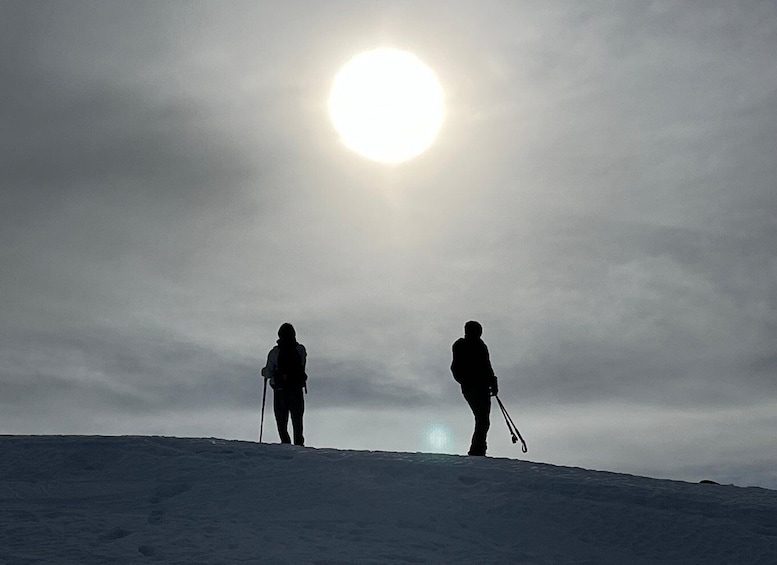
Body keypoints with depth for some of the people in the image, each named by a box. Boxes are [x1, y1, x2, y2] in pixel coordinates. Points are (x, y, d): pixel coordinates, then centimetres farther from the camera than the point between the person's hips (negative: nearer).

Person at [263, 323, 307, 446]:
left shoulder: (275, 352, -11)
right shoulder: (301, 349, -5)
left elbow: (269, 373, -8)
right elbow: (303, 365, 5)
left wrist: (264, 371, 14)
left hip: (280, 391, -2)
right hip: (297, 390, 2)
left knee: (281, 419, 9)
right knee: (297, 419, 13)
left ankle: (285, 442, -2)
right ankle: (298, 442, 7)